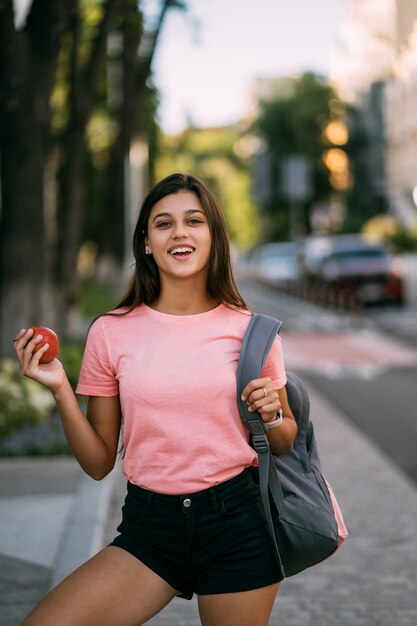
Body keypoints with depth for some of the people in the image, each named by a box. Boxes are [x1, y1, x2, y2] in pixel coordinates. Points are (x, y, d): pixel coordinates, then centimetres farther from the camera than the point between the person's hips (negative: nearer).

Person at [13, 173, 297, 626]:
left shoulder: (250, 329, 0)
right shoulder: (110, 332, 0)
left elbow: (286, 445, 12)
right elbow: (99, 464, 4)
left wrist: (272, 415, -10)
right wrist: (60, 390, -9)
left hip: (237, 524, 0)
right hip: (148, 527, 1)